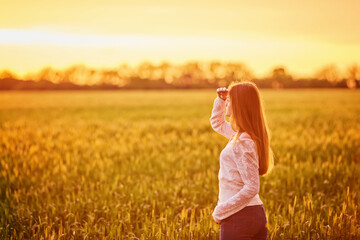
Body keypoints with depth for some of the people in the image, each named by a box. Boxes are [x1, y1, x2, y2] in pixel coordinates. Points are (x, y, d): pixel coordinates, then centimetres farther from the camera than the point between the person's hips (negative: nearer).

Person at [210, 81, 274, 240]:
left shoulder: (242, 142, -19)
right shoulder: (239, 134, 8)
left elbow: (251, 187, -22)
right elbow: (217, 123, 29)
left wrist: (220, 211, -16)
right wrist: (220, 99, 12)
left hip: (238, 216, -9)